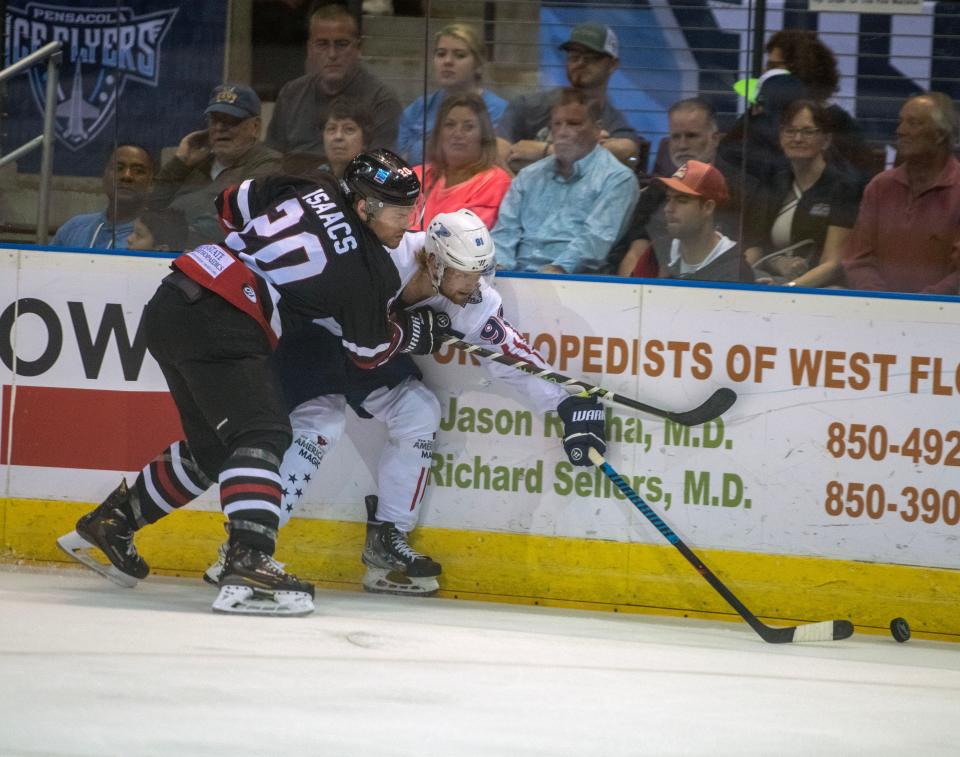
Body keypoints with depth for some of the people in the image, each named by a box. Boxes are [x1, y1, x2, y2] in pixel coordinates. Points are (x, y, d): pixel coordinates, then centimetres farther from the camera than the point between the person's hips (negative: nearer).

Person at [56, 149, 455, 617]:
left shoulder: (310, 190, 12)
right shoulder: (368, 271, -5)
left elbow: (232, 205, 25)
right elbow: (369, 351, 8)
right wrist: (419, 331, 25)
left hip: (171, 303, 9)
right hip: (219, 326, -9)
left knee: (211, 446, 22)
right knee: (262, 434, -16)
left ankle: (107, 525, 32)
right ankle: (249, 565, -34)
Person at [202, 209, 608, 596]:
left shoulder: (470, 299, -17)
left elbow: (510, 350, -12)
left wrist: (567, 403, -16)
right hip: (312, 331, -7)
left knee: (419, 412, -8)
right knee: (320, 423, -23)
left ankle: (387, 542, 4)